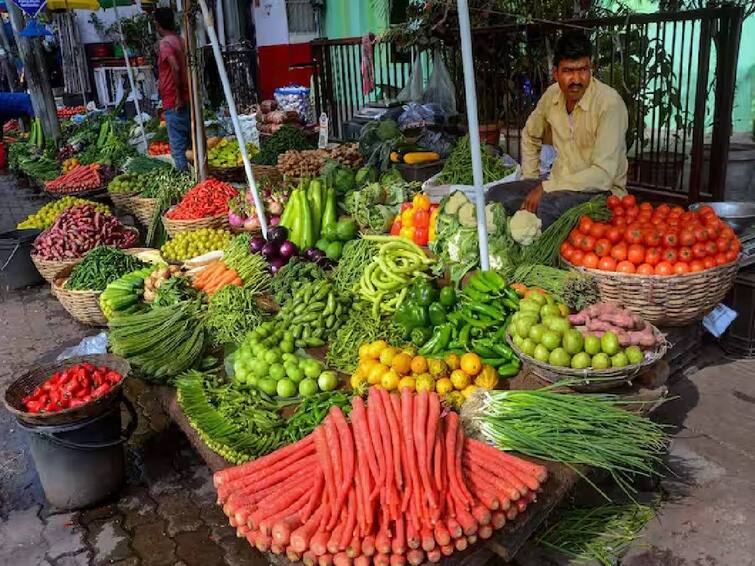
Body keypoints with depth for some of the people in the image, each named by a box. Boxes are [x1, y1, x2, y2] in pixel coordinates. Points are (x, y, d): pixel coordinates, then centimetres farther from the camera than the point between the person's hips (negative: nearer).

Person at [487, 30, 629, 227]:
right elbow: (530, 136, 21)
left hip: (600, 191, -6)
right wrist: (530, 181, 10)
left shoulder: (610, 103, -18)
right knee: (496, 195, -14)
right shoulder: (553, 94, 1)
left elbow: (603, 175, -24)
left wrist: (545, 188, -23)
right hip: (560, 185, 6)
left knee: (547, 207, -36)